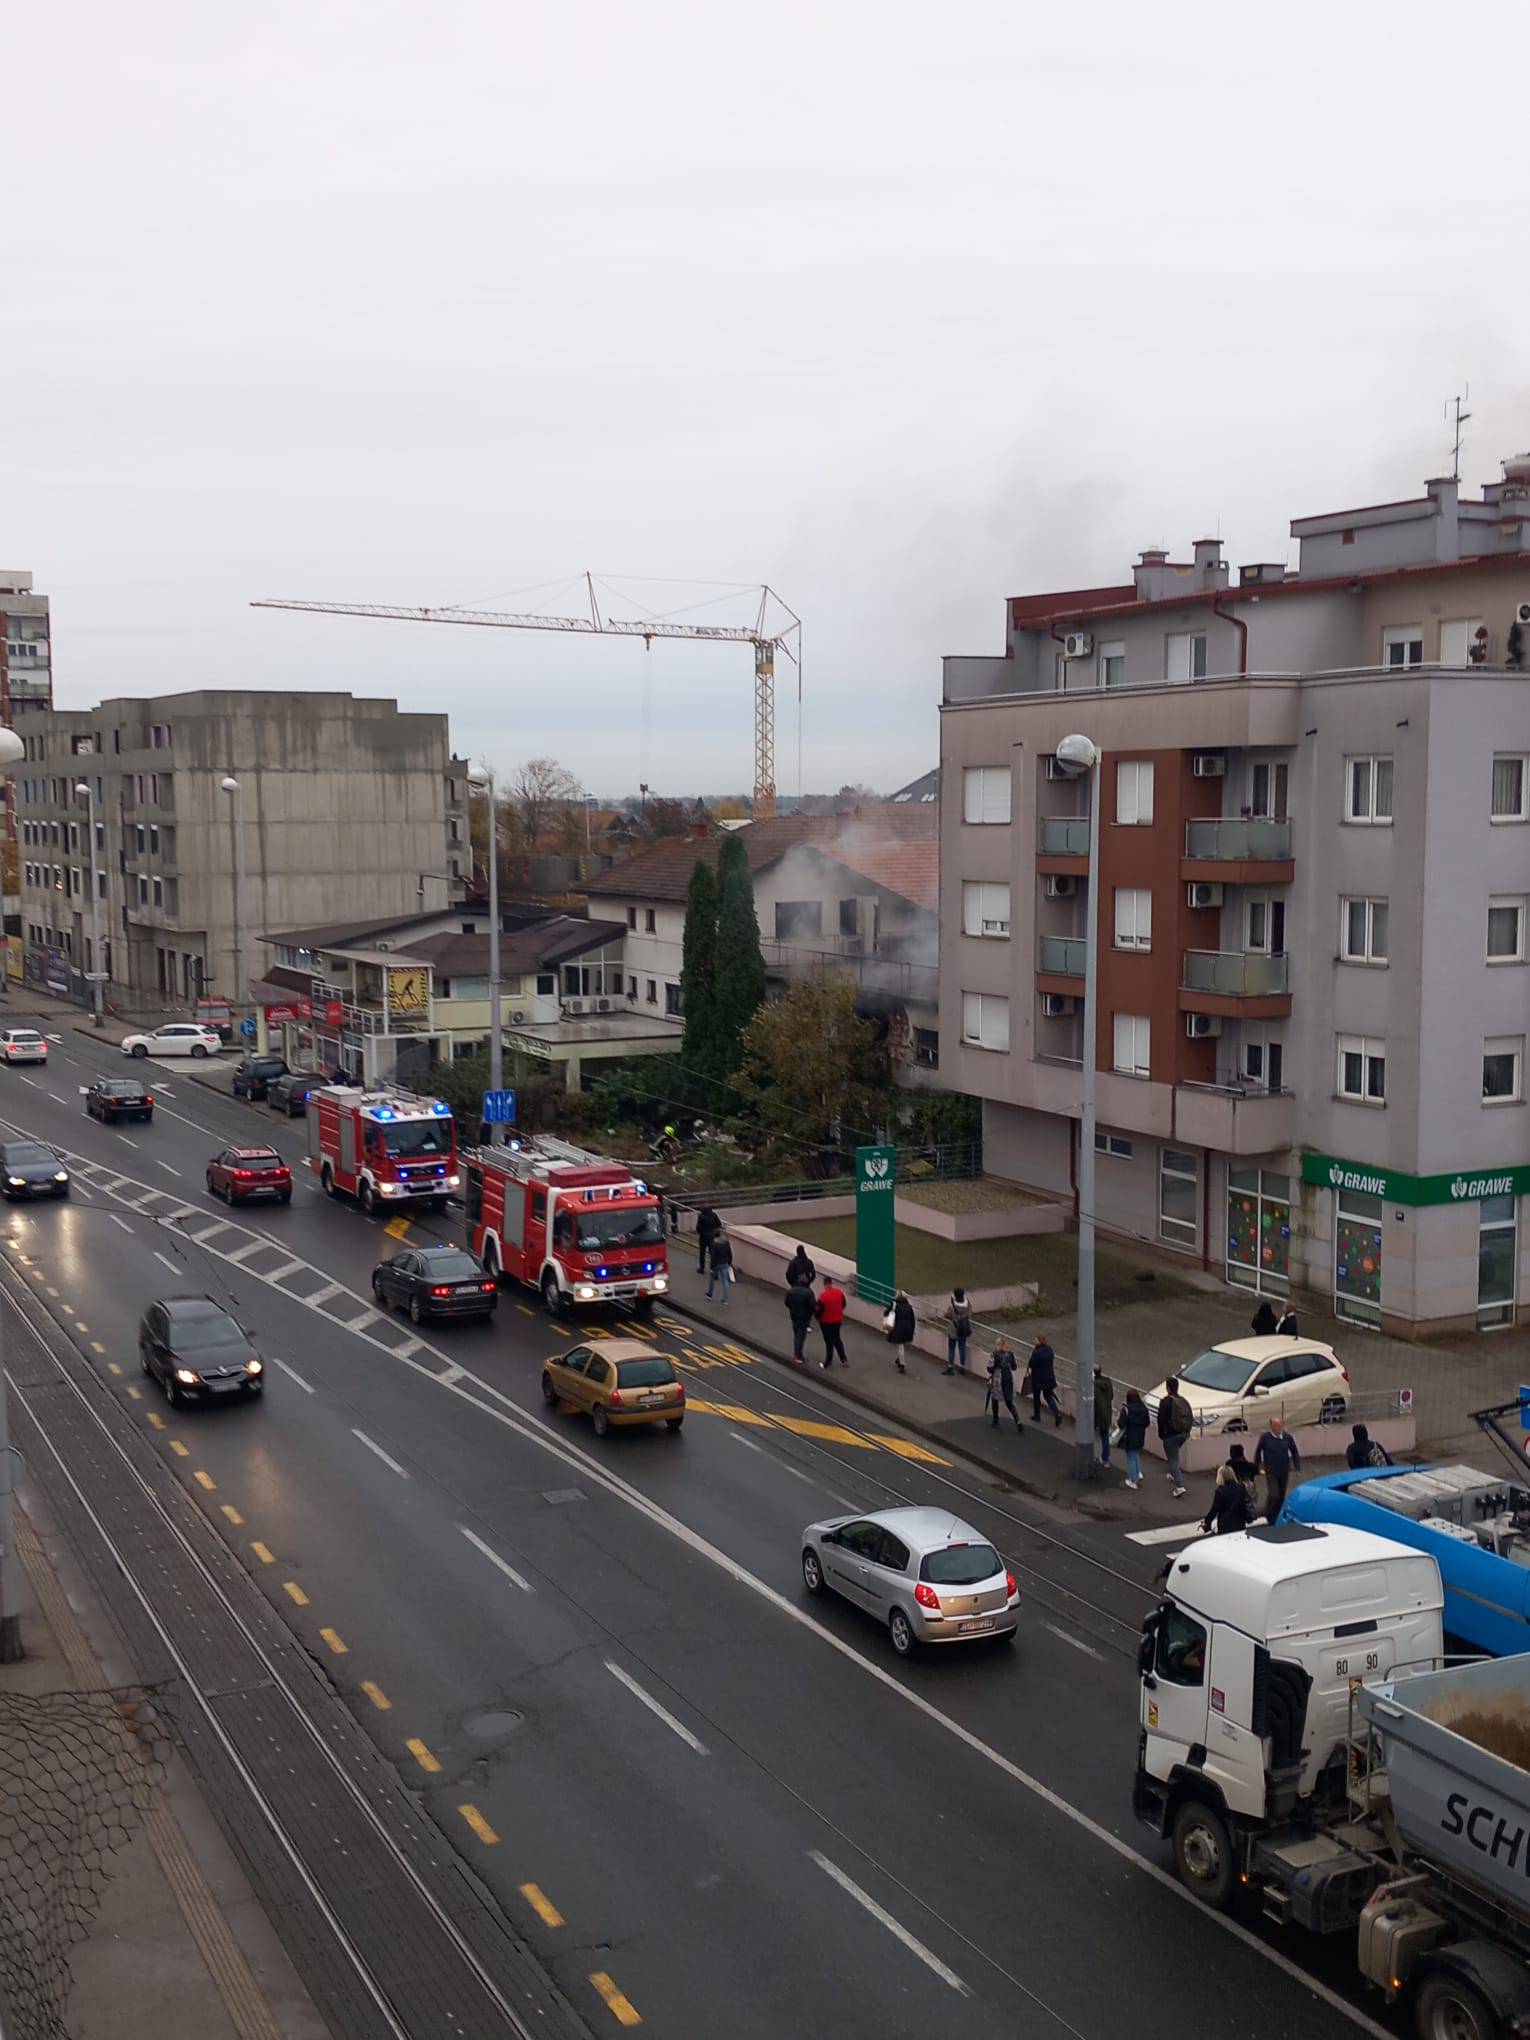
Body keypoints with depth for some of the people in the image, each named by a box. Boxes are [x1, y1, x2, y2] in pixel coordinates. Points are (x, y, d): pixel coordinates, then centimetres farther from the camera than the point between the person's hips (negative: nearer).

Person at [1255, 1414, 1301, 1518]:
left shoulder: (1287, 1437, -5)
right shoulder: (1265, 1437, -11)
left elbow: (1294, 1453, 6)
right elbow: (1258, 1452, 3)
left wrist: (1298, 1469, 2)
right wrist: (1257, 1467, 5)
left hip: (1284, 1472, 3)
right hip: (1271, 1472, -3)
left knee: (1281, 1495, 12)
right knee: (1273, 1494, -12)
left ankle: (1277, 1517, 29)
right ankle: (1267, 1517, 5)